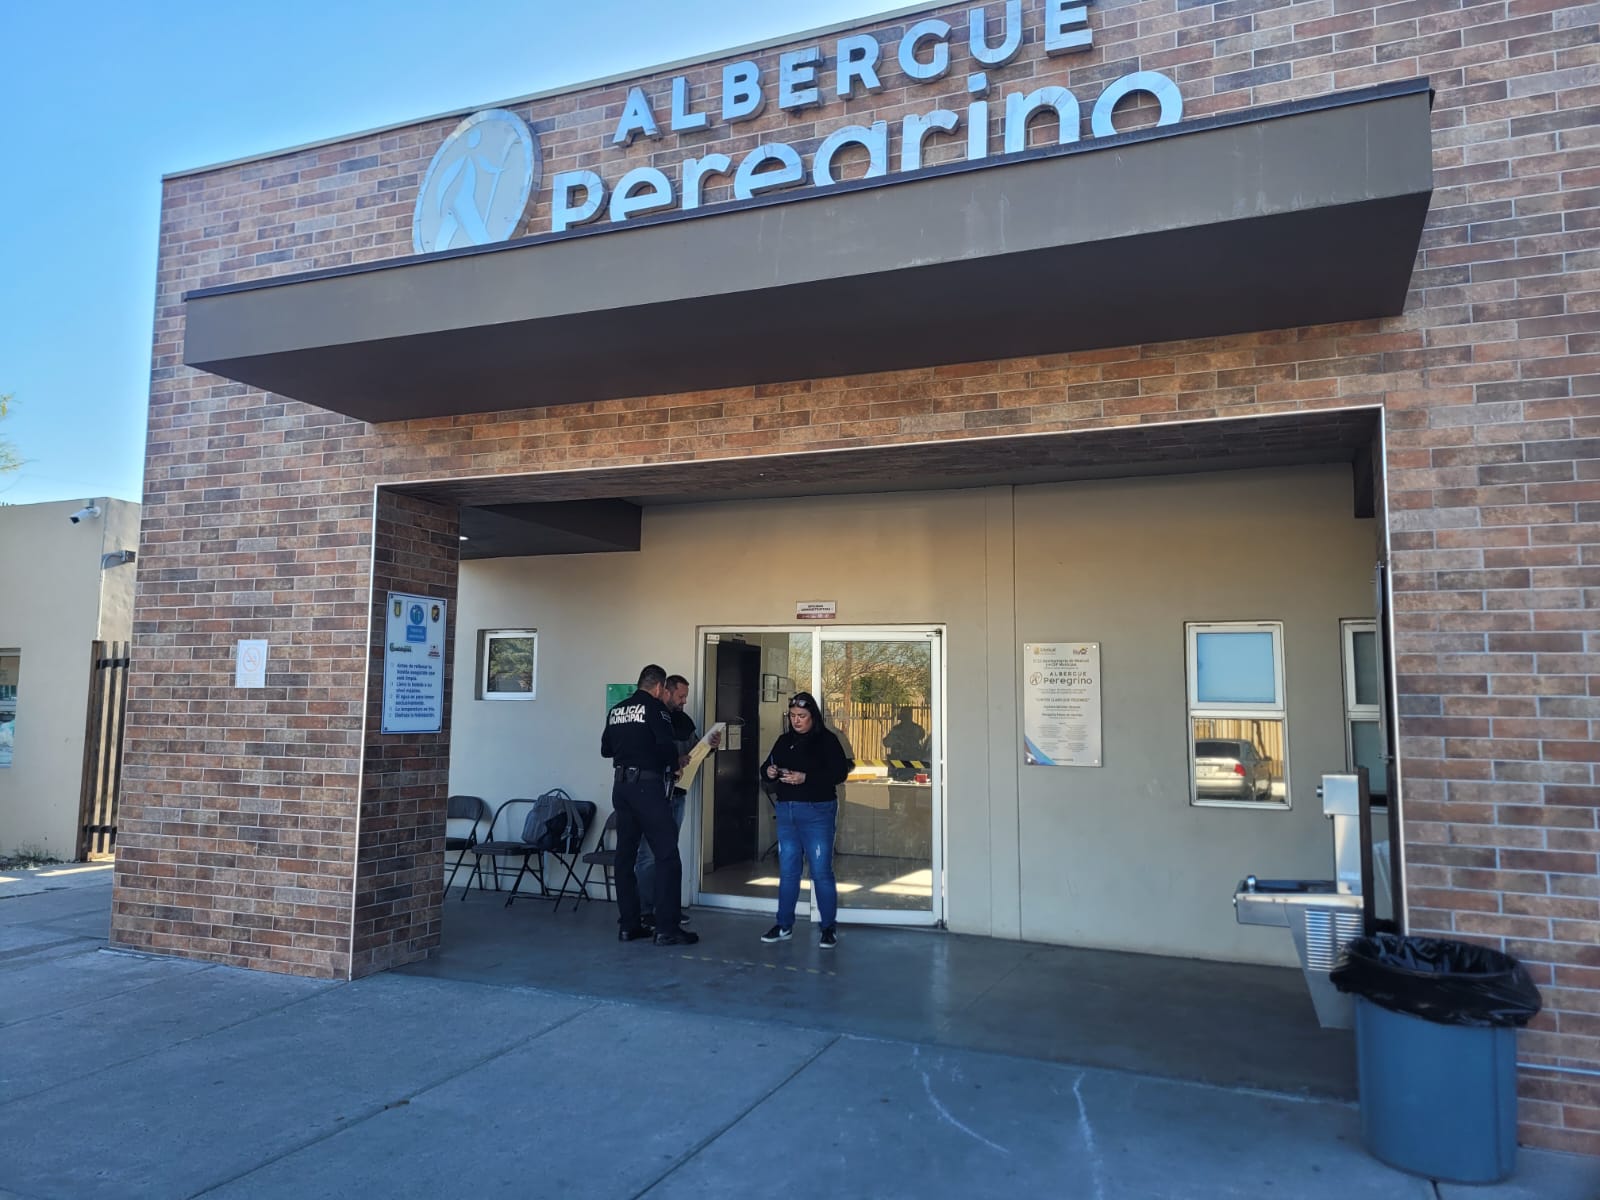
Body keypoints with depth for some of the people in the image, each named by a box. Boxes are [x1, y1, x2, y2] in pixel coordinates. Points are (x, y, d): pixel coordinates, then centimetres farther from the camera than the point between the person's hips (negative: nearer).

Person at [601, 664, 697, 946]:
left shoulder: (615, 710, 13)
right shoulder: (656, 708, -6)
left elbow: (605, 749, 17)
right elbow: (666, 745, -17)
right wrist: (675, 763, 2)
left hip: (621, 785, 7)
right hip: (647, 786, -7)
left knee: (625, 854, 11)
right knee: (667, 854, -3)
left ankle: (628, 925, 15)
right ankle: (667, 928, -5)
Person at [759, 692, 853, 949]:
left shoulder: (827, 740, -5)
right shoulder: (784, 741, 13)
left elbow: (839, 772, -15)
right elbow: (766, 767, 17)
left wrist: (806, 778, -24)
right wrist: (769, 772, -7)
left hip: (817, 812, -5)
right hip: (786, 811, 6)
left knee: (821, 871, -3)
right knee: (787, 870, 9)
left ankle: (829, 928, 6)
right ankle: (784, 926, 18)